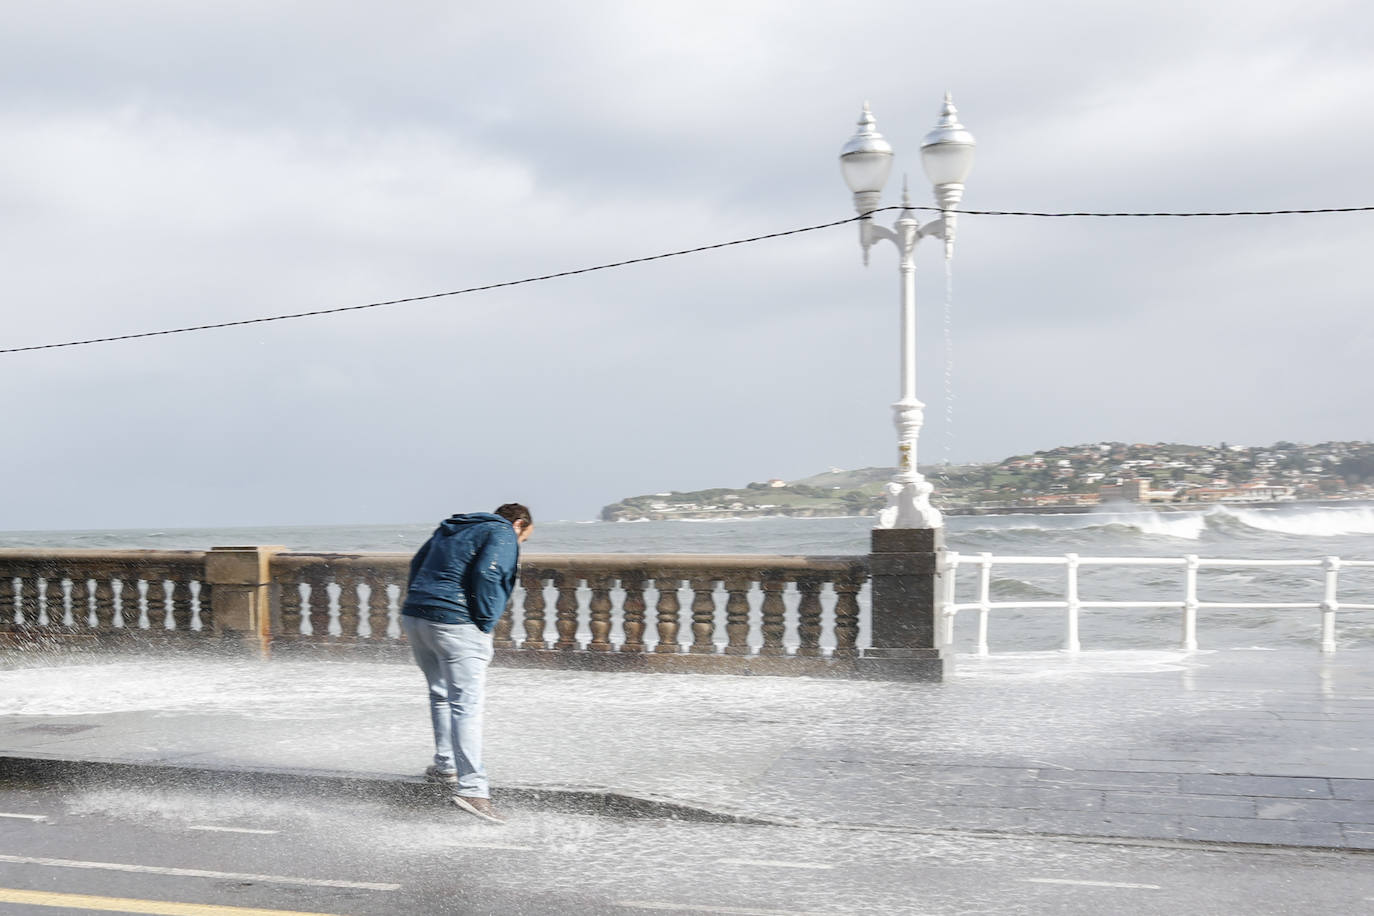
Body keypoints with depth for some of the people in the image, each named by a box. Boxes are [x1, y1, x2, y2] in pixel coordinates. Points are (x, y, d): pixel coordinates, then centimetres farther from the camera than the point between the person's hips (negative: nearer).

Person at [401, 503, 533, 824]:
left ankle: (445, 766, 33)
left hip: (414, 617, 8)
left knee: (442, 695, 24)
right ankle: (471, 788, -18)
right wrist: (485, 624, -10)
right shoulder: (502, 535, -1)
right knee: (466, 705, -11)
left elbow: (417, 564, 23)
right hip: (456, 625, -8)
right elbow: (486, 575, -17)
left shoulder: (451, 529, 25)